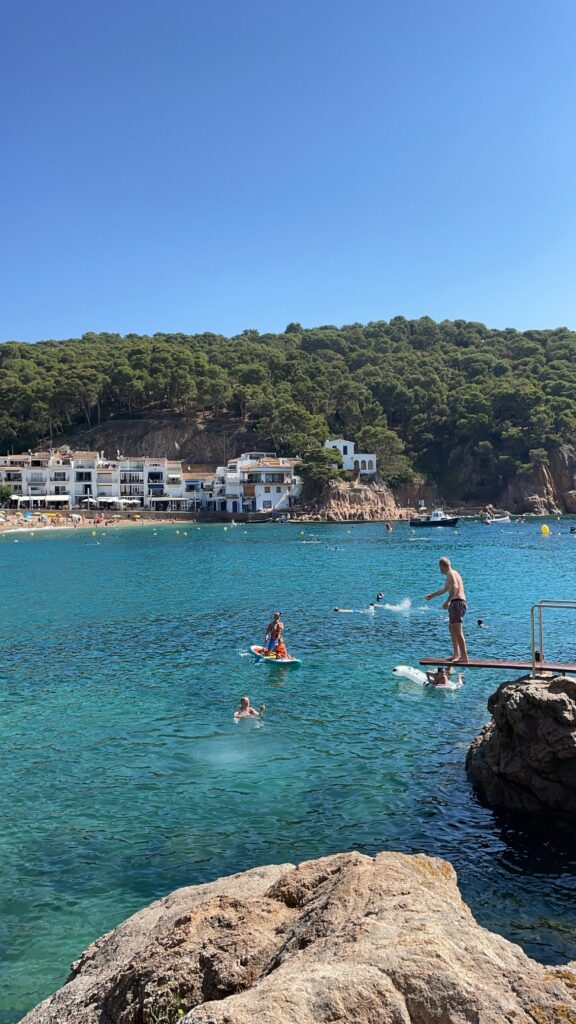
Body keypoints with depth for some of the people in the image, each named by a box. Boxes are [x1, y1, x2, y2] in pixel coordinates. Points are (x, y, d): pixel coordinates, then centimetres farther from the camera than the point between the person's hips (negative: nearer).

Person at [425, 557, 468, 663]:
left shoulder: (450, 574, -8)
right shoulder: (453, 574, 24)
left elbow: (455, 587, -28)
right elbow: (445, 589, 39)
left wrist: (448, 601, -34)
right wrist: (432, 595, 50)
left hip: (457, 602, -11)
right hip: (457, 603, 11)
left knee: (457, 630, -14)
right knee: (452, 628, 19)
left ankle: (464, 656, -19)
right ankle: (456, 654, 22)